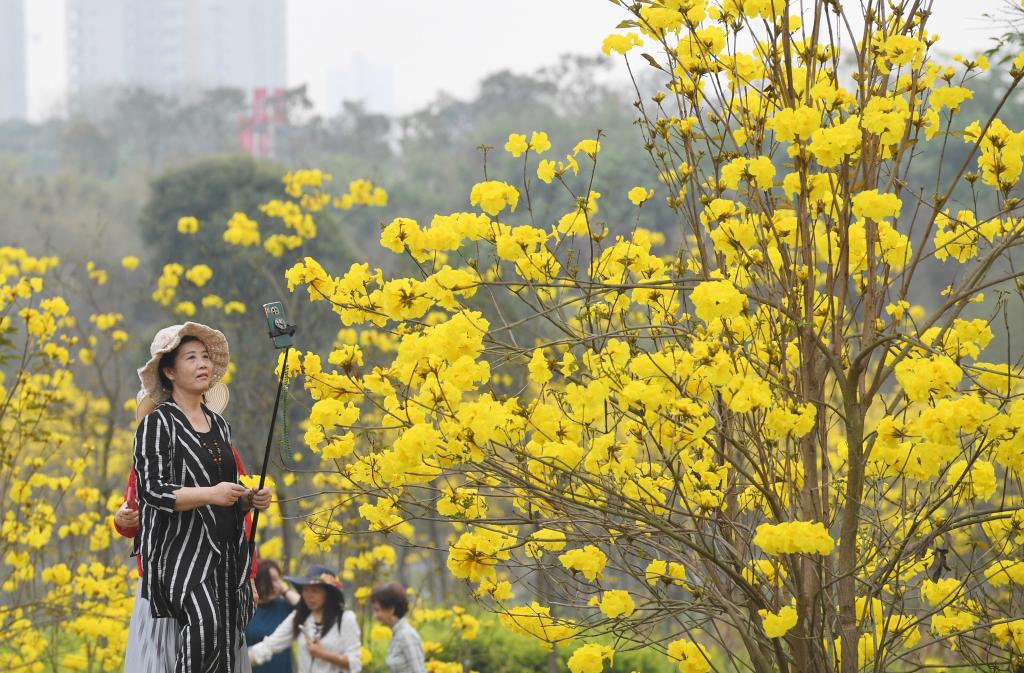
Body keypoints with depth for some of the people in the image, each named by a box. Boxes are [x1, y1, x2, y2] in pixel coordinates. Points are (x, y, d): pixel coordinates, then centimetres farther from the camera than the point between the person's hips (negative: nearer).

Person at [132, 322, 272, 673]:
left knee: (228, 640, -3)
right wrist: (209, 494, -21)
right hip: (181, 548, -6)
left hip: (226, 550, 6)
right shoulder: (158, 423, -3)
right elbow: (151, 489, -11)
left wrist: (250, 499, 5)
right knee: (205, 623, -29)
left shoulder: (219, 425, 18)